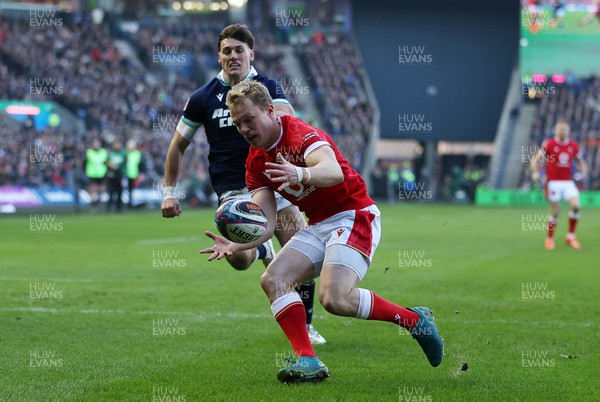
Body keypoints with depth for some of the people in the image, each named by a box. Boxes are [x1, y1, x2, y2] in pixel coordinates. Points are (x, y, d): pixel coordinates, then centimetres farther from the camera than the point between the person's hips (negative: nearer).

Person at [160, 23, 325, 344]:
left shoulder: (268, 88, 1)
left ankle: (305, 326, 14)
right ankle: (262, 249, 17)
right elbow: (178, 145, 11)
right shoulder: (203, 98, 1)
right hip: (233, 191, -1)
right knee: (238, 258, -23)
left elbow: (288, 119, -19)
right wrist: (169, 192, 8)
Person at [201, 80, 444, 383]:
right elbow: (267, 223, 0)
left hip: (353, 216, -8)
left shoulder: (301, 133, -17)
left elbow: (334, 172, -37)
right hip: (318, 226, 8)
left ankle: (415, 319, -6)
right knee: (273, 279, -13)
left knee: (335, 298, -26)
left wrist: (300, 174, -58)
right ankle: (308, 361, -15)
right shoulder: (256, 161, 6)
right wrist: (235, 245, -19)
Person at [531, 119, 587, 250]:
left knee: (575, 205, -15)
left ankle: (571, 236, 2)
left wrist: (583, 171, -1)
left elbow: (580, 161, 19)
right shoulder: (548, 144, -5)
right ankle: (549, 239, 16)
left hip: (568, 181, 3)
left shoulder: (574, 146, 6)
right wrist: (535, 172, -20)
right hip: (553, 182, -3)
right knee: (555, 212, -4)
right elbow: (536, 159, -2)